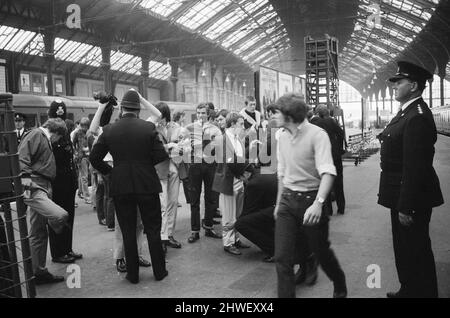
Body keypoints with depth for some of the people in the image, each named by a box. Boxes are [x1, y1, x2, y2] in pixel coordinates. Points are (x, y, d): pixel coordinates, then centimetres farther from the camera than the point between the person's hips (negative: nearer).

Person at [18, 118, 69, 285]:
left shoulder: (45, 141, 29)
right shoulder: (36, 134, 0)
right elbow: (22, 155, -16)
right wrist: (25, 175, -28)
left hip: (42, 189, 11)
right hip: (33, 187, -11)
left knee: (38, 234, 15)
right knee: (61, 215, -31)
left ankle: (39, 273, 23)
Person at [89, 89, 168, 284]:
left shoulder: (109, 130, -2)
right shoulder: (148, 127, -7)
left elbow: (94, 158, 1)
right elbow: (161, 155, -9)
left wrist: (109, 171, 14)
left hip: (120, 187, 1)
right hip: (147, 185, -1)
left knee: (128, 232, 11)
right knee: (153, 230, 12)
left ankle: (133, 274, 21)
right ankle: (159, 271, 22)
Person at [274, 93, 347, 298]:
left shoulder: (317, 135, -14)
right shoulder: (283, 136, 6)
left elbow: (327, 172, -24)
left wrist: (318, 203, -38)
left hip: (310, 199, -5)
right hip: (287, 200, 5)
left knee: (322, 252, 13)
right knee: (282, 257, -2)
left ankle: (340, 287, 43)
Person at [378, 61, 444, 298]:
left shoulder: (418, 118, -23)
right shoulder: (407, 112, 9)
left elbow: (415, 168, -26)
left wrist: (407, 207, -24)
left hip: (412, 199, -10)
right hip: (402, 197, 10)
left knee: (415, 252, 7)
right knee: (404, 248, 23)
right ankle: (409, 290, 41)